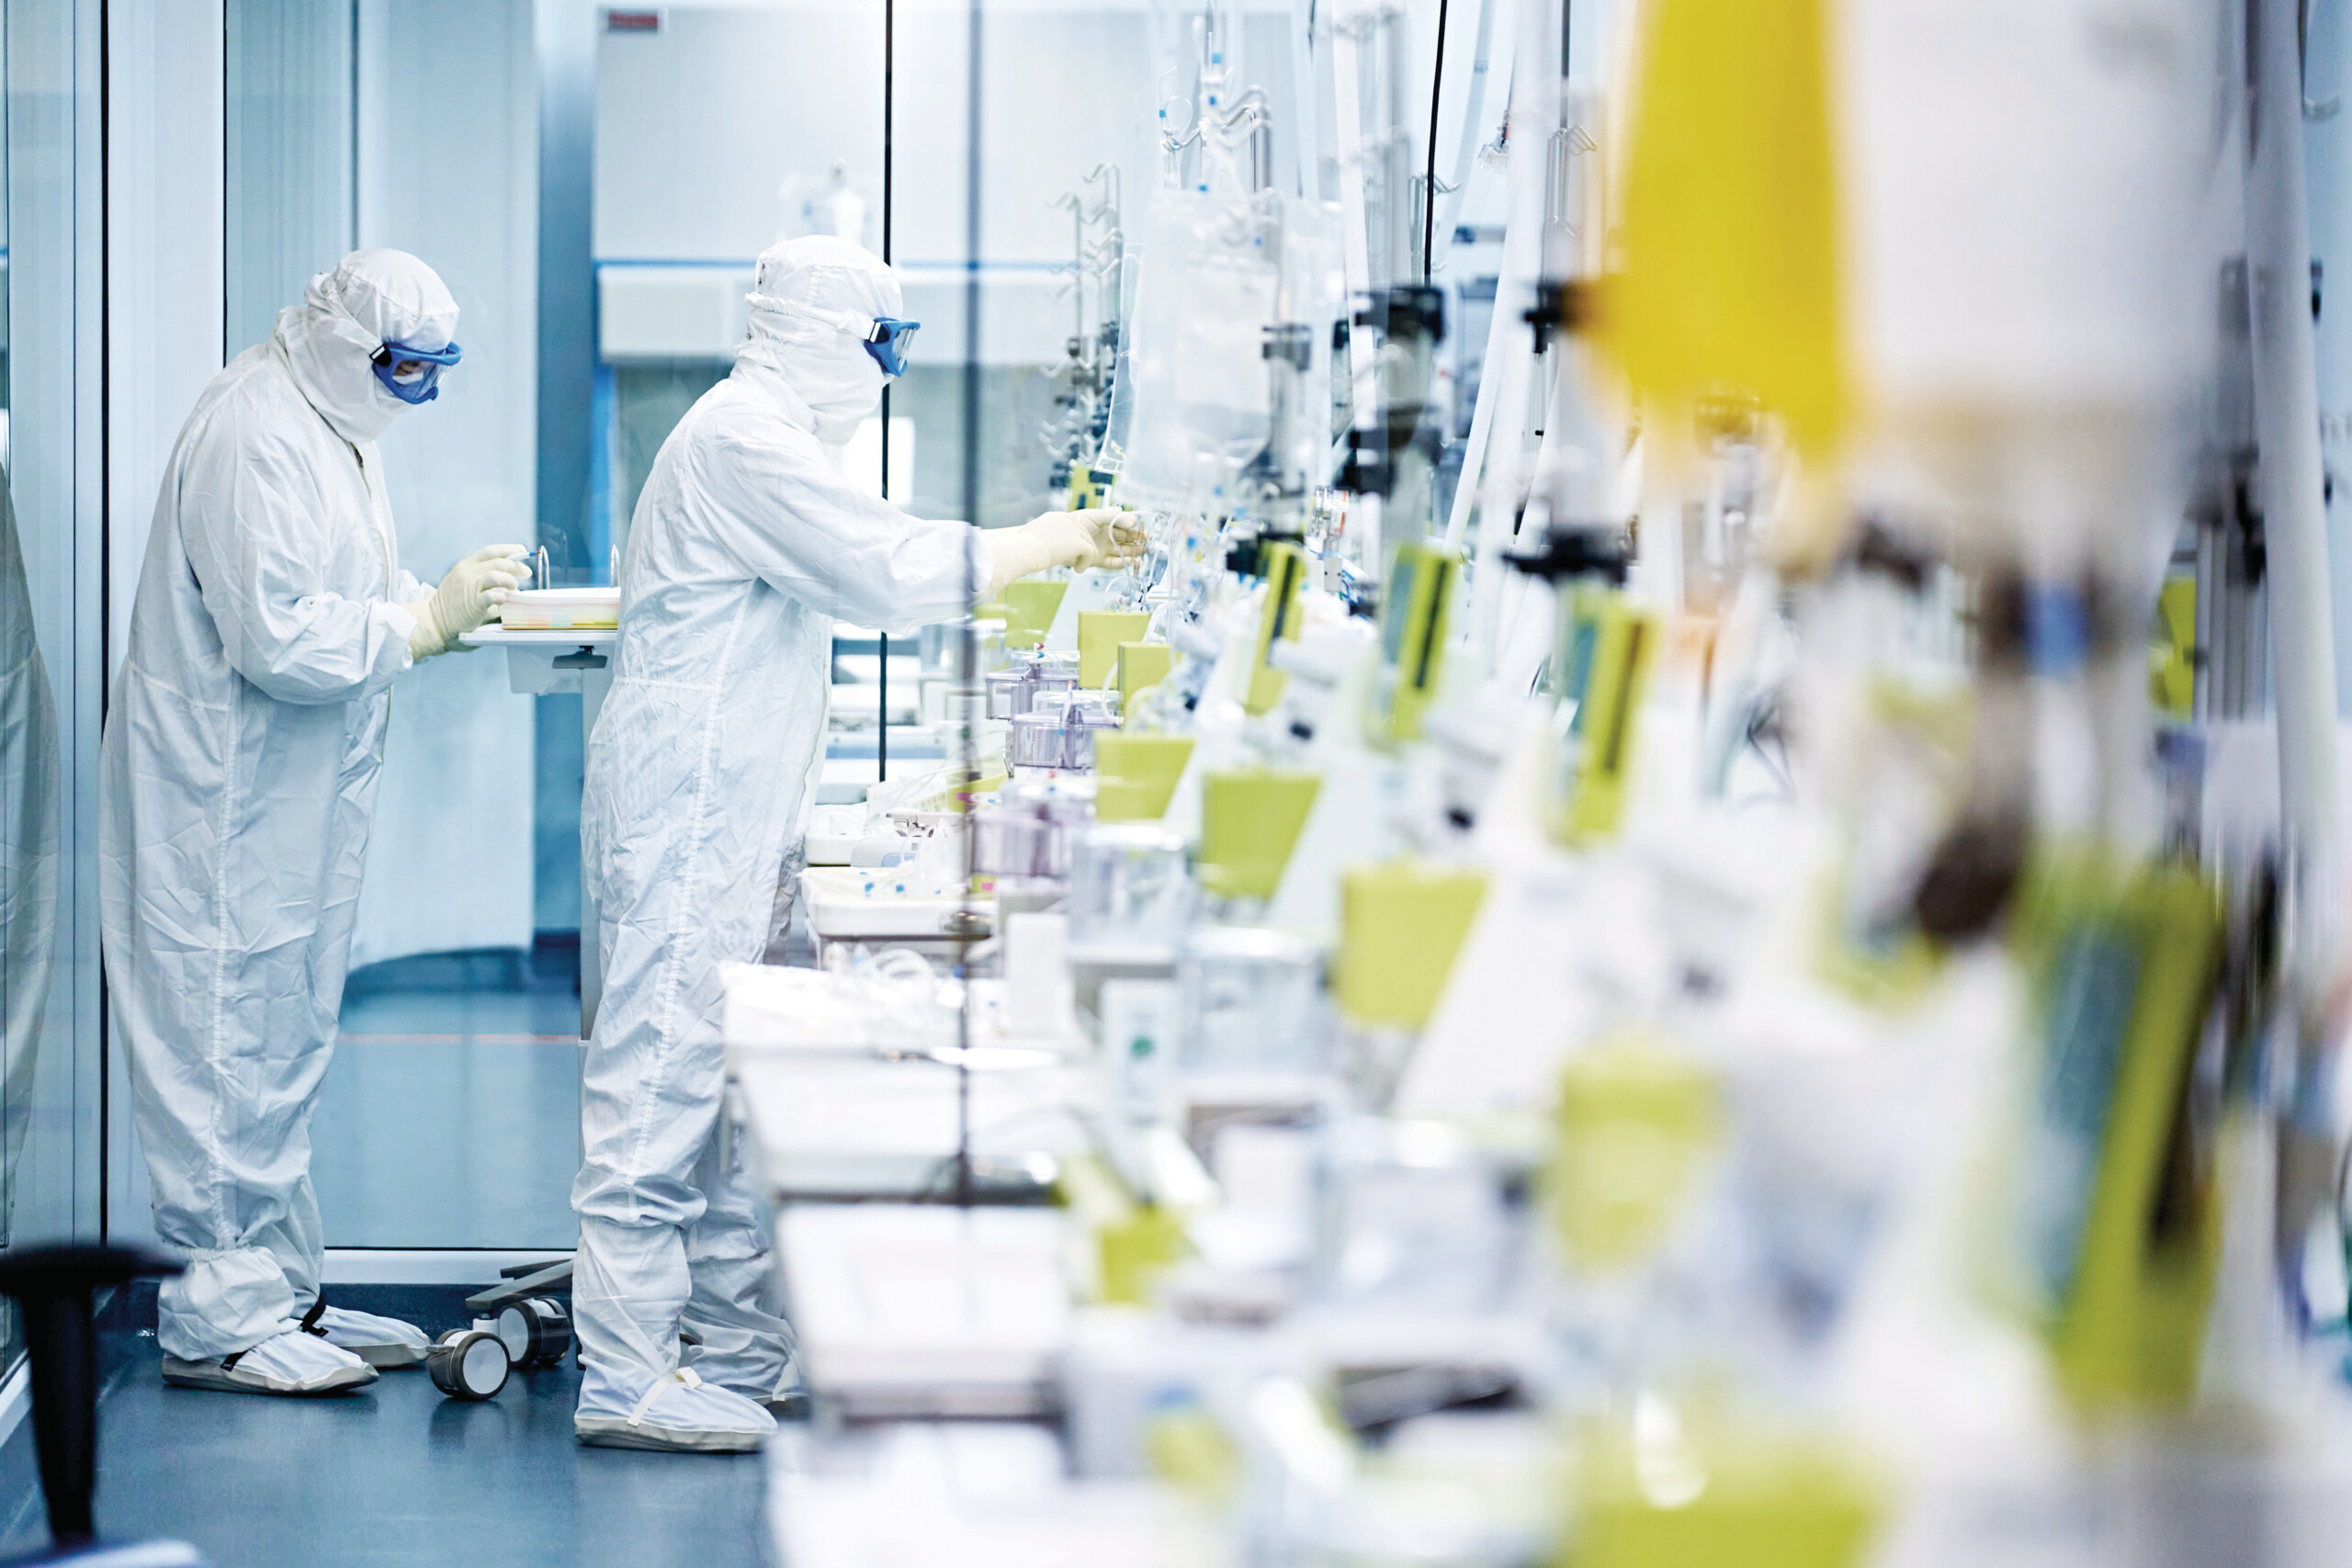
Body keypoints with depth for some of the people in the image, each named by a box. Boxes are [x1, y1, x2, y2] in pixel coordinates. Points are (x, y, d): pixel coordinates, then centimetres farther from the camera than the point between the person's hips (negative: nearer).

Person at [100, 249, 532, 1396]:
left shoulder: (334, 427, 14)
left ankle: (278, 1296, 22)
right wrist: (428, 620, -20)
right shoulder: (254, 438, -19)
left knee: (285, 1047, 15)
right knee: (228, 1049, -6)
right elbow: (278, 639, -25)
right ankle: (215, 1321, 0)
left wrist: (444, 604, 5)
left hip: (298, 791, 11)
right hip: (223, 796, -11)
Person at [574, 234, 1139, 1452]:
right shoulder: (743, 439, -15)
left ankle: (746, 1350, 20)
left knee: (728, 1078, 13)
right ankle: (623, 1376, -9)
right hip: (688, 815, -11)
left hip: (724, 818, 11)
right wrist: (1047, 544, -9)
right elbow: (885, 573, -18)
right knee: (661, 1073, -10)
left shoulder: (763, 436, 21)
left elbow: (857, 565, 28)